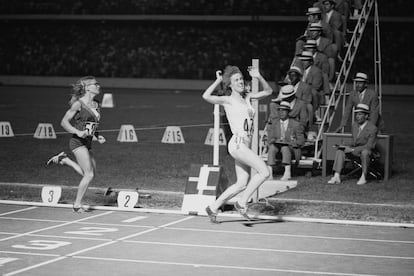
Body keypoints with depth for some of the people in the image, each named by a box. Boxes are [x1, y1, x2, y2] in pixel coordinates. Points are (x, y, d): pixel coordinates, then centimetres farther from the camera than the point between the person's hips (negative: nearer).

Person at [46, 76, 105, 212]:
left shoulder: (96, 104, 11)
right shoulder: (78, 104, -10)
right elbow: (64, 122, -9)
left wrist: (98, 136, 6)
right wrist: (78, 132, -22)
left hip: (87, 143, 8)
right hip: (78, 142, -8)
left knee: (89, 174, 8)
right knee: (89, 175, -11)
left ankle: (64, 159, 21)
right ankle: (77, 205, 2)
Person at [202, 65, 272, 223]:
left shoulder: (247, 97, 17)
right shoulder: (228, 100, -1)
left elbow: (268, 91, 26)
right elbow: (206, 96, -17)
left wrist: (258, 77, 10)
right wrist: (218, 81, -7)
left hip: (245, 146, 8)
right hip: (237, 143, -8)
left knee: (242, 184, 6)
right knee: (264, 172, -16)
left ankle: (213, 208, 15)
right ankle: (242, 203, -7)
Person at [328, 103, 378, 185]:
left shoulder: (372, 128, -16)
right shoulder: (355, 125, 7)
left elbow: (369, 146, -20)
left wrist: (353, 150, -25)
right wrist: (348, 147, -9)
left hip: (367, 151, -6)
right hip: (355, 151, 6)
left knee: (365, 152, -40)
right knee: (340, 150, -17)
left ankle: (363, 177, -29)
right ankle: (336, 177, -25)